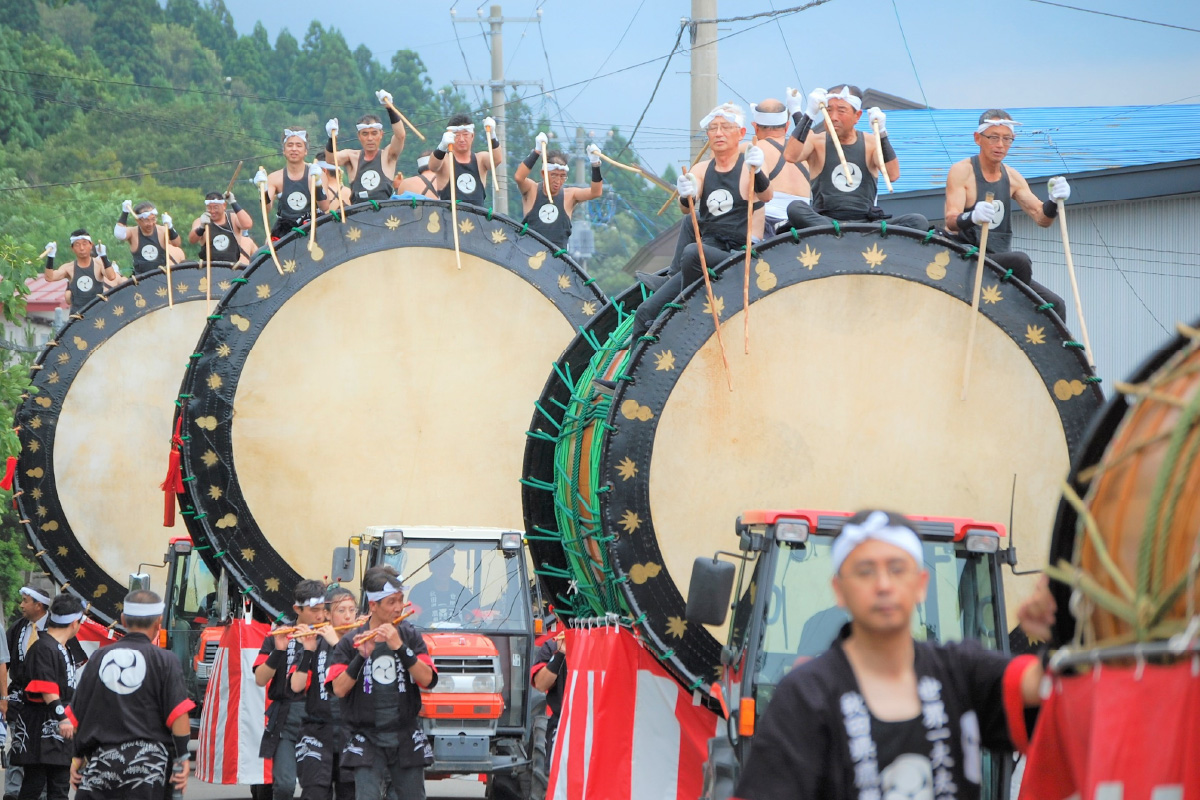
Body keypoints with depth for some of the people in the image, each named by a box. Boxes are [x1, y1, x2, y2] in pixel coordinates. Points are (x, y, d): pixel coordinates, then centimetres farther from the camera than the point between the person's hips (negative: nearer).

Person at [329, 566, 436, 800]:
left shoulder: (410, 637, 3)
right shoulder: (351, 642, -1)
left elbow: (427, 680, -10)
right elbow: (339, 689, -10)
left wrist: (399, 647, -19)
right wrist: (362, 656, -22)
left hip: (407, 739, 2)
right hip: (368, 740, -2)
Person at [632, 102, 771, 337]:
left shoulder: (748, 166, -3)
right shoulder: (702, 170, 10)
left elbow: (765, 196, -24)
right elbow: (686, 209, -7)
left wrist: (757, 172, -45)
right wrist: (686, 196, -31)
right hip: (704, 260, 6)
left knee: (692, 252, -34)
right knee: (647, 312, -7)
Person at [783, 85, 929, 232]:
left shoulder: (871, 143, 10)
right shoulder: (816, 142, 8)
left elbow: (893, 175, -6)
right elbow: (791, 156, -15)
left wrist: (882, 133, -14)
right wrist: (808, 114, -19)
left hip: (868, 222, 1)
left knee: (918, 221, -24)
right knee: (795, 209, -34)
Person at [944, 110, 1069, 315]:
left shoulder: (1012, 177, 11)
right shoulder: (962, 171, -7)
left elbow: (1042, 218, 4)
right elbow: (951, 220, -21)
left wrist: (1054, 202, -19)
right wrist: (972, 217, -44)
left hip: (1001, 266, 7)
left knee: (1055, 305, -6)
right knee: (1020, 261, -29)